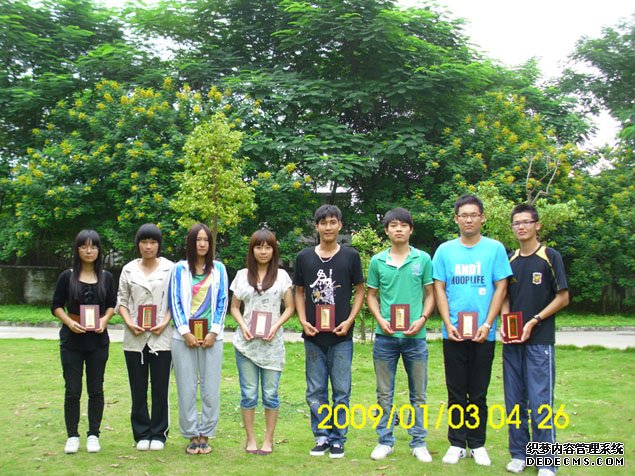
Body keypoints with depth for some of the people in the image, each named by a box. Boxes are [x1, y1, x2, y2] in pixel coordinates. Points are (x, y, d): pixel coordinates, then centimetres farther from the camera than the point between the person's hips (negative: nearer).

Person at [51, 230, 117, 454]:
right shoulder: (67, 276, -2)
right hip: (72, 339, -1)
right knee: (72, 390, 2)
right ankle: (72, 436, 15)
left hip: (98, 339, 1)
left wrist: (104, 320, -10)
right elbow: (56, 306, 1)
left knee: (95, 389, 7)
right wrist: (69, 322, -15)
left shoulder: (106, 277, 2)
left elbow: (112, 305, 8)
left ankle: (93, 435, 18)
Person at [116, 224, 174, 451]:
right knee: (138, 388, 7)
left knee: (160, 388, 4)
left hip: (161, 337, -2)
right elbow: (121, 301, 9)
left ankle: (158, 433, 15)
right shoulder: (129, 270, 7)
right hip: (134, 337, 2)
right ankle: (142, 434, 17)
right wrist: (129, 322, -7)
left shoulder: (170, 268, 0)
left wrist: (164, 323, -12)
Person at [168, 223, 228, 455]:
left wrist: (214, 332, -5)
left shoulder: (218, 268, 6)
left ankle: (205, 435, 12)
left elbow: (222, 302, 5)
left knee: (211, 389, 1)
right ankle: (192, 435, 12)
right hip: (184, 336, 0)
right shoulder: (180, 269, 4)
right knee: (186, 388, 1)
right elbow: (175, 302, 1)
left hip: (211, 336, 1)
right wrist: (186, 333, -8)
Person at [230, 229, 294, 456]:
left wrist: (276, 326, -11)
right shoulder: (242, 275, 7)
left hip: (272, 343, -1)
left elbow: (289, 307, 5)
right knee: (248, 393, 5)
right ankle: (250, 438, 17)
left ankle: (268, 439, 15)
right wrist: (242, 326, -8)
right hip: (246, 342, 1)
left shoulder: (281, 275, 4)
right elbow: (234, 307, 10)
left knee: (270, 393, 3)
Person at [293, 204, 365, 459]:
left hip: (341, 335, -2)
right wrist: (303, 321, -3)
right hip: (313, 336, 2)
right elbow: (299, 292, 11)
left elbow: (360, 291, 4)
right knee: (315, 391, 8)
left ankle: (337, 439, 17)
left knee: (341, 390, 5)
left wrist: (349, 320, -8)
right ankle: (321, 437, 21)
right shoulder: (304, 257, 5)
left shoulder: (351, 256, 0)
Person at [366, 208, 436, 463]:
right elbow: (372, 295, 9)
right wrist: (380, 320, -7)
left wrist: (422, 319, -10)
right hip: (385, 336, 1)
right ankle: (385, 440, 20)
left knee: (418, 393, 9)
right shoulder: (377, 261, 3)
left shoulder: (423, 259, 0)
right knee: (384, 393, 9)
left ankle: (419, 442, 20)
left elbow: (430, 294, 5)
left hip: (415, 336, -1)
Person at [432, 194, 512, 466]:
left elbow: (501, 288, -1)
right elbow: (439, 289, 5)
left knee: (478, 393, 7)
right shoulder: (445, 250, 5)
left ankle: (477, 444, 18)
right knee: (456, 392, 8)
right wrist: (448, 324, -7)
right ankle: (456, 443, 17)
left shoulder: (495, 248, 1)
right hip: (453, 333, 1)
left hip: (483, 334, -1)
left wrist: (487, 325, -10)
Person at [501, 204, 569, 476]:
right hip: (512, 341, 5)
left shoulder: (550, 257, -3)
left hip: (540, 340, -5)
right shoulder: (509, 260, 10)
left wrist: (534, 321, -13)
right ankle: (519, 454, 20)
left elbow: (563, 297, -4)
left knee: (540, 401, -5)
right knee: (514, 400, 9)